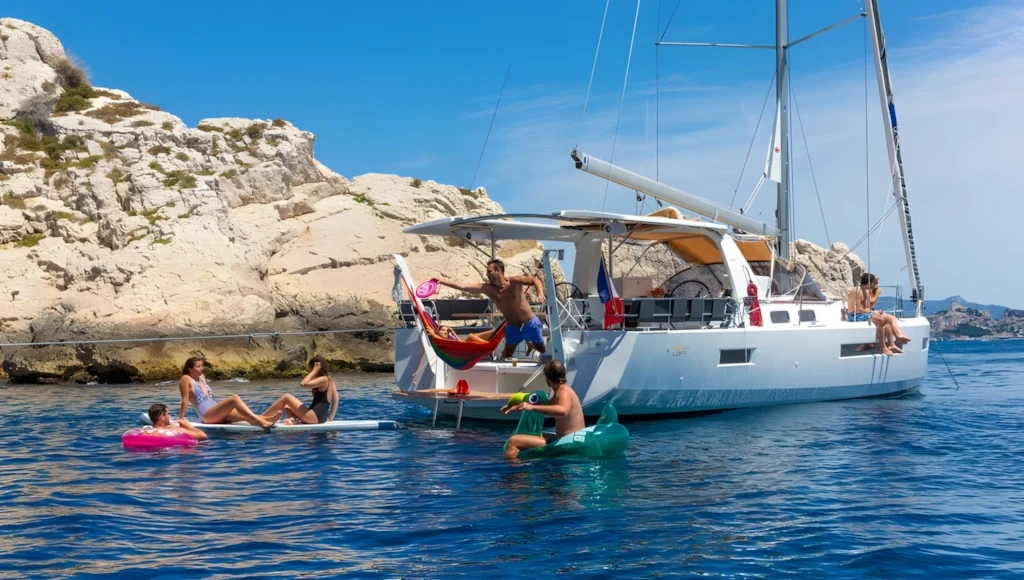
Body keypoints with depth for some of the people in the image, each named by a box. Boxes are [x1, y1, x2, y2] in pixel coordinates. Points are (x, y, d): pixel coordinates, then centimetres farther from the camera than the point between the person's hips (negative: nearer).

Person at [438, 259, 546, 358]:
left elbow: (535, 279, -14)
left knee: (543, 351, 11)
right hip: (512, 328, 3)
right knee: (506, 356, 11)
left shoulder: (514, 281, -19)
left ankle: (529, 343, 45)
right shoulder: (488, 289, -12)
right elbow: (463, 286, -18)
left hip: (530, 324, -2)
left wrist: (540, 293, -35)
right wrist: (441, 281, -24)